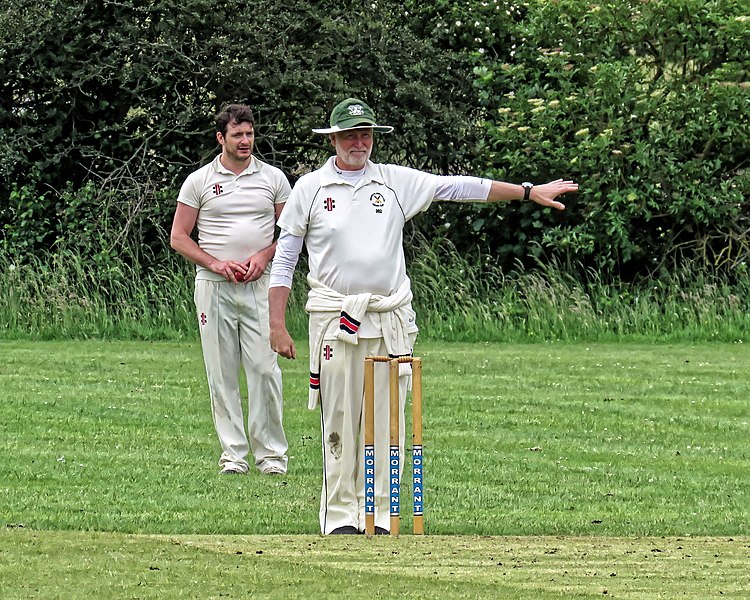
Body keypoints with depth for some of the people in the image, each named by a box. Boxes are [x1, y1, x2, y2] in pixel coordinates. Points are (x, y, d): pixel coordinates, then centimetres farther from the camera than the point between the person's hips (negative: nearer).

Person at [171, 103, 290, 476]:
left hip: (259, 286, 0)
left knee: (264, 368, -7)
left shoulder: (273, 178, 9)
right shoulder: (199, 181, 6)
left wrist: (264, 255, -6)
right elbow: (178, 238, 5)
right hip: (214, 287, 0)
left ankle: (271, 452, 0)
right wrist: (217, 264, -8)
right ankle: (232, 452, 5)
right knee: (222, 373, 0)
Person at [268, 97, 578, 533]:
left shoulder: (397, 182, 11)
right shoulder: (310, 189, 6)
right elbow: (284, 260, 7)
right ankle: (340, 516, 2)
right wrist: (278, 325, 0)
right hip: (334, 319, -2)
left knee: (385, 420, 2)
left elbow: (457, 187, 8)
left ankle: (380, 514, 7)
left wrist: (529, 192, 3)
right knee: (339, 420, -3)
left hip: (392, 317, 2)